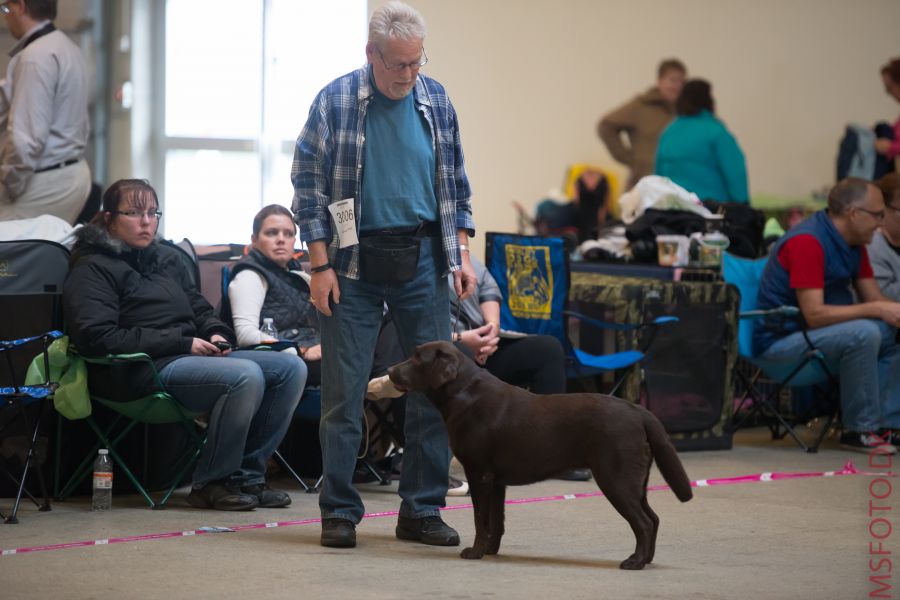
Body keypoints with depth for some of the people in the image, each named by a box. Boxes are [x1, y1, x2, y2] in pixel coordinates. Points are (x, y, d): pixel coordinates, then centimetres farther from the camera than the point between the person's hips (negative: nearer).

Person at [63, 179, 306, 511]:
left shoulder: (168, 257, 22)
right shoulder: (92, 269, -2)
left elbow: (200, 309, 29)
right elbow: (99, 337, -15)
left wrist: (217, 335, 2)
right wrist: (182, 343, -16)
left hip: (190, 357, 9)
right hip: (142, 371, -9)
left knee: (291, 368, -6)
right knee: (245, 375, -30)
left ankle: (246, 475, -4)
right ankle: (211, 483, -17)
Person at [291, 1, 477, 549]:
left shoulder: (436, 102, 5)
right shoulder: (335, 103, -6)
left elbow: (455, 184, 13)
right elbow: (308, 187, -4)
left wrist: (462, 254, 6)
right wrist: (321, 266, -9)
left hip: (422, 260, 3)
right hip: (355, 263, -3)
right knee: (344, 391, -1)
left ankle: (423, 509, 12)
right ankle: (340, 511, 7)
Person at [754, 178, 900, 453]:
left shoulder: (854, 244, 7)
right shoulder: (807, 242, -22)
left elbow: (875, 299, 9)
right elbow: (815, 314, -28)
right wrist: (876, 310, -26)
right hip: (779, 340, -10)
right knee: (863, 333, -30)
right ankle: (860, 430, -18)